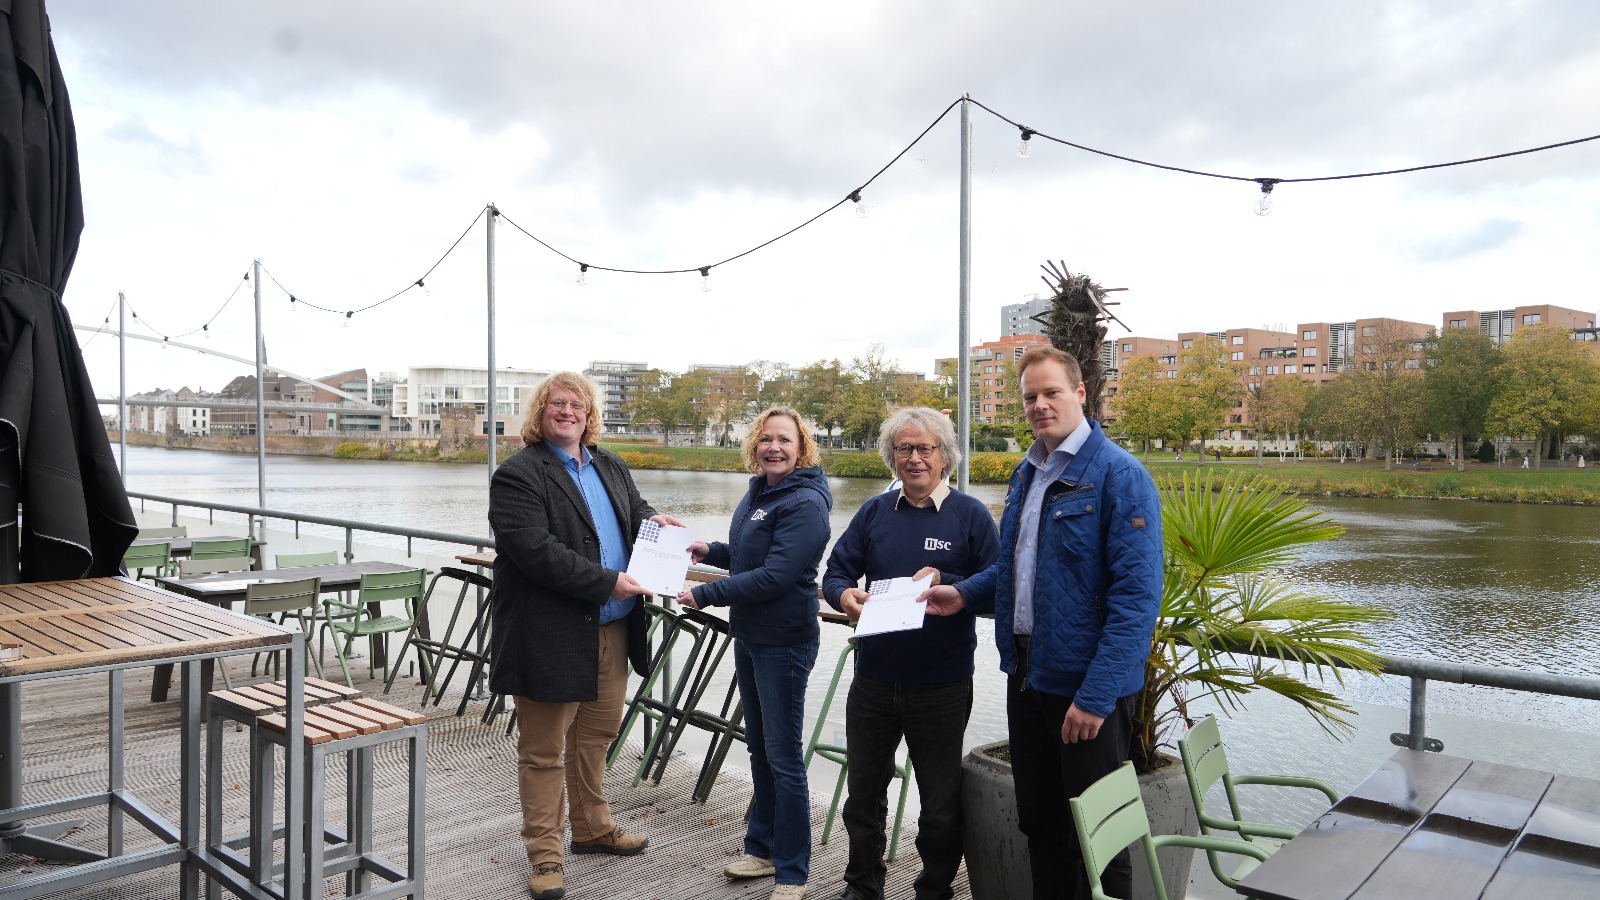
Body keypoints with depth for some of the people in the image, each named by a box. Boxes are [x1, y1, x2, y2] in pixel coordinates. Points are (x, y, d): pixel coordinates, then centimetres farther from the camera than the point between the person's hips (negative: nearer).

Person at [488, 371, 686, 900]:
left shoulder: (611, 467, 14)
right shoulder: (518, 475, -10)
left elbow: (634, 509, 27)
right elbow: (535, 551, -21)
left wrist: (650, 519, 1)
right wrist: (607, 582, -23)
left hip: (612, 630, 7)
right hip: (550, 633, -7)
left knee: (597, 734, 20)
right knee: (544, 749, 5)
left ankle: (592, 828, 37)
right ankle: (544, 855, 17)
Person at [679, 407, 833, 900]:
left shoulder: (805, 504, -19)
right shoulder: (758, 491, 8)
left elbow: (774, 576, -25)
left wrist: (705, 594, -20)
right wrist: (711, 551, 4)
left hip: (784, 643, -9)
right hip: (749, 636, 9)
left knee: (783, 757, 1)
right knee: (759, 747, 19)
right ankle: (763, 848, 35)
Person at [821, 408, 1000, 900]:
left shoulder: (971, 514, -5)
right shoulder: (874, 512, 5)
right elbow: (835, 572, 4)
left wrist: (945, 582, -23)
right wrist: (843, 594, -17)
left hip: (942, 686, -3)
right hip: (874, 679, 3)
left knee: (941, 801, 13)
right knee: (863, 791, 17)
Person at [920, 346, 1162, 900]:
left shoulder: (1119, 474, -14)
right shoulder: (1027, 474, 10)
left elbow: (1137, 594, -20)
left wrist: (1096, 694, -23)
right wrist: (964, 594, 5)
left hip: (1087, 683, -7)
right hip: (1026, 674, 7)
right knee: (1037, 818, 19)